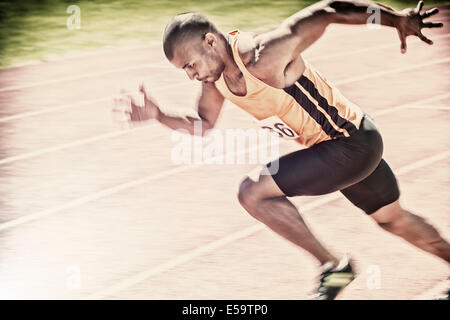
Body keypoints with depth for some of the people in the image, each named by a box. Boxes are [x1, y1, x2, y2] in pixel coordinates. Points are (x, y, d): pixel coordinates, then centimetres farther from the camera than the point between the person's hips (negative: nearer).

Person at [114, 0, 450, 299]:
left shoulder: (263, 56, -29)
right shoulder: (215, 75, -3)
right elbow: (204, 126, 12)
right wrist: (158, 115, -5)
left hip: (352, 146, -9)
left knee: (253, 193, -14)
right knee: (392, 218, 27)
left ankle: (333, 266, -2)